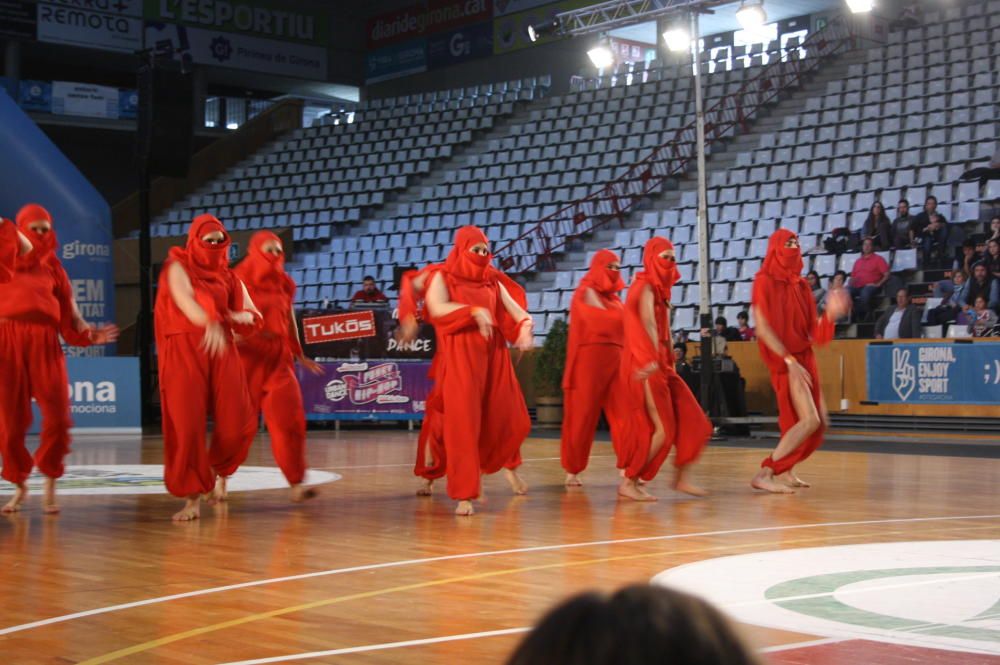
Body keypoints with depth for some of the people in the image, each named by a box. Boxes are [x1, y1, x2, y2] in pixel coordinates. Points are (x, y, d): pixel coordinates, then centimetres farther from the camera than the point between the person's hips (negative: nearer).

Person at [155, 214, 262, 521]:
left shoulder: (229, 277, 16)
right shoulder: (178, 268, 2)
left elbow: (253, 317, 15)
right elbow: (185, 299, -19)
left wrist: (235, 317, -10)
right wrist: (210, 323, -39)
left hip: (222, 352, 4)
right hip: (185, 352, -3)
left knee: (237, 424, -8)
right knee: (186, 426, -9)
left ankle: (220, 472, 23)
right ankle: (192, 498, -1)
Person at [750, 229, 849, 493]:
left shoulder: (801, 285, 11)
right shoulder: (764, 282, -8)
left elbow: (813, 332, 6)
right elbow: (762, 328, -16)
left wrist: (831, 314, -13)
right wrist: (789, 360, -22)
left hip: (805, 358, 8)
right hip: (783, 360, -8)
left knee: (819, 422, 13)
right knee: (809, 420, -18)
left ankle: (785, 471, 25)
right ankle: (764, 474, -17)